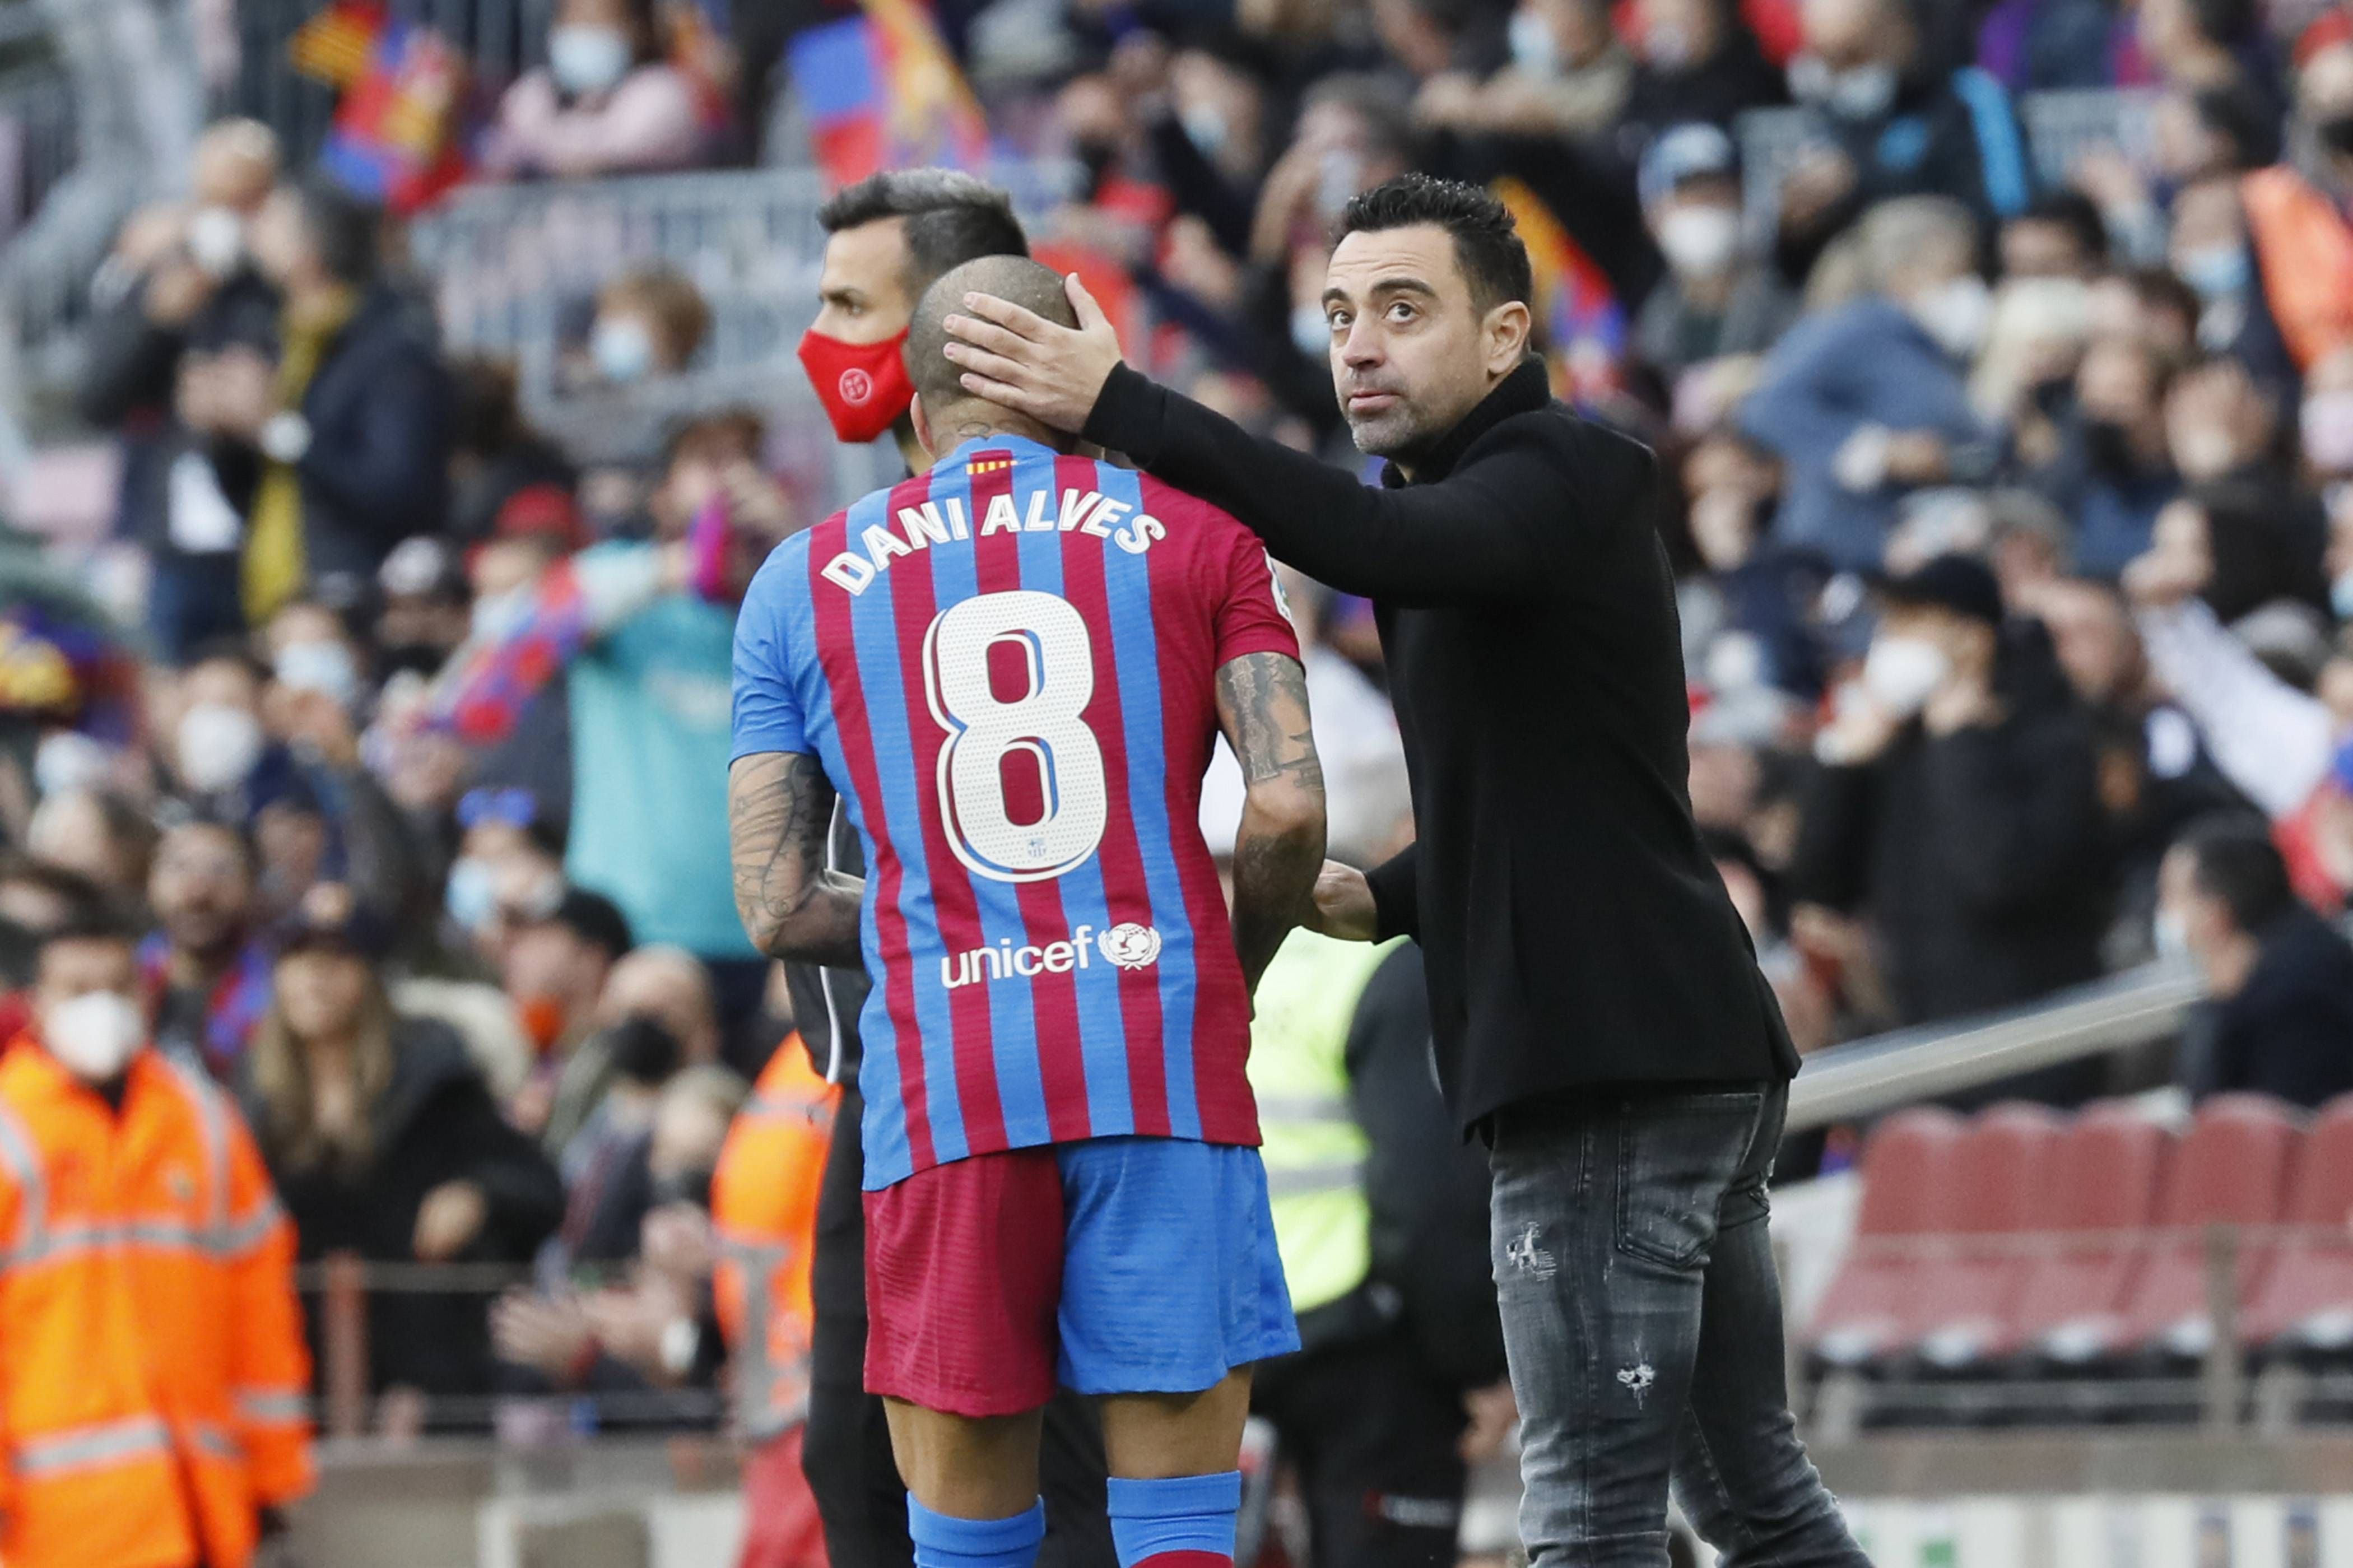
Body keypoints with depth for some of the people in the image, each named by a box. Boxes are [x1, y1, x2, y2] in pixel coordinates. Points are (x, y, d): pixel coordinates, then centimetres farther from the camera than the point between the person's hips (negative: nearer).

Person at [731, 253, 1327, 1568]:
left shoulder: (801, 585, 13)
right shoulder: (1196, 535, 9)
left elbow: (777, 907, 8)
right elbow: (1291, 807, -2)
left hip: (940, 1085, 1)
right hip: (1166, 1066, -1)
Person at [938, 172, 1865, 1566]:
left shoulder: (1562, 477, -10)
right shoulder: (1463, 496, 21)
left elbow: (1385, 548, -32)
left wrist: (1117, 406, -36)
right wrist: (1388, 898, 10)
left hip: (1617, 1069, -10)